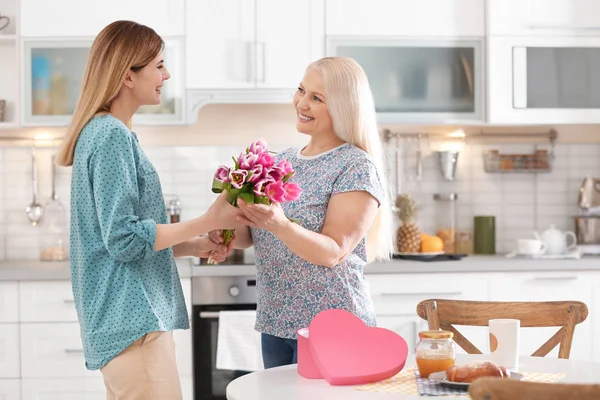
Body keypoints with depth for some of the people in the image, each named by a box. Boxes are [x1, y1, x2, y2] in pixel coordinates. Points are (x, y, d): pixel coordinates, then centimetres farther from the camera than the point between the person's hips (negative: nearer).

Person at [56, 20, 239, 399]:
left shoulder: (101, 132, 16)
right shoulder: (112, 136, -13)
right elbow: (124, 239, -18)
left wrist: (195, 246, 13)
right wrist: (207, 221, -12)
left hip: (125, 320, 10)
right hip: (132, 323, -10)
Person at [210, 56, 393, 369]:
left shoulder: (357, 167, -10)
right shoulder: (283, 160, 9)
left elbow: (333, 252, -17)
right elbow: (250, 236, 11)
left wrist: (279, 225, -32)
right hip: (274, 323, 6)